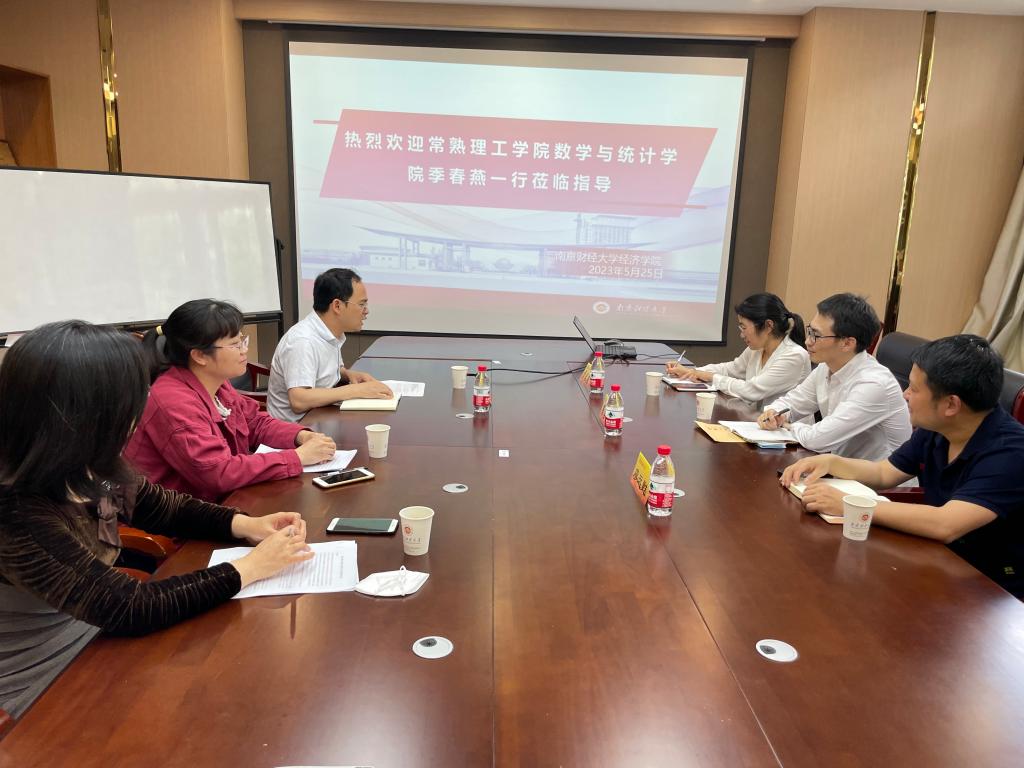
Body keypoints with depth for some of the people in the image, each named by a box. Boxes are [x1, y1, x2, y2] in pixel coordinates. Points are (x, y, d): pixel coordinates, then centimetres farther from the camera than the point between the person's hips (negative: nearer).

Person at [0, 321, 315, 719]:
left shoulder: (91, 469, -11)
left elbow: (165, 508, 6)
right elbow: (128, 607, -30)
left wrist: (247, 524, -10)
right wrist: (250, 567, -23)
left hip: (98, 638, 6)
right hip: (44, 693, -6)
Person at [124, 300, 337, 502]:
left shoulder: (216, 383, 1)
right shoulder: (174, 402, -24)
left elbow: (256, 422, 13)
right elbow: (219, 472, -28)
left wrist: (302, 436, -6)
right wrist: (299, 457, -23)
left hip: (221, 500, 8)